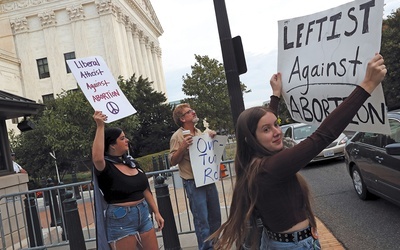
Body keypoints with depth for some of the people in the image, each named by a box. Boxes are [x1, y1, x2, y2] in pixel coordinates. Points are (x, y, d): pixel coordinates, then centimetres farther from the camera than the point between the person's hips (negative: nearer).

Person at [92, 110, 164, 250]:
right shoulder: (105, 166, -13)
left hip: (143, 214, 7)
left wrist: (156, 212, 13)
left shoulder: (131, 162, 8)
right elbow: (97, 158, -39)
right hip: (121, 219, -7)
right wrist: (100, 126, -36)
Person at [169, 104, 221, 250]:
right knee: (202, 219, -3)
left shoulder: (199, 132, 10)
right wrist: (182, 147, -26)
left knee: (215, 216, 14)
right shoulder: (177, 136, -9)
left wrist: (212, 138, 7)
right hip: (194, 183, -7)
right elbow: (173, 161, -11)